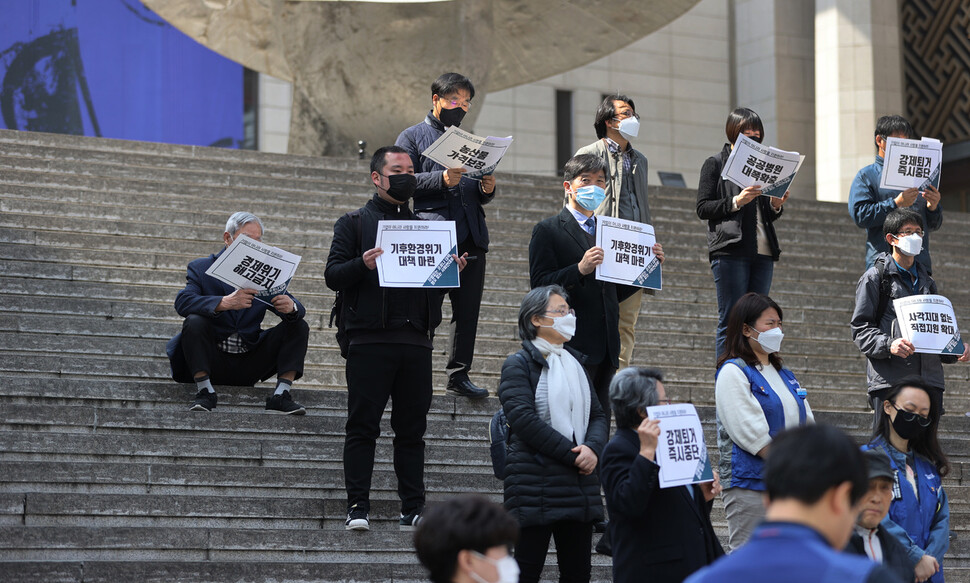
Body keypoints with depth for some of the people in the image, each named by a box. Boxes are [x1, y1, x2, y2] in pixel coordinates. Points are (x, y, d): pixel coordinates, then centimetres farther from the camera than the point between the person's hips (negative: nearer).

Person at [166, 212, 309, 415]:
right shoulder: (201, 268, -1)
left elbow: (298, 310, 0)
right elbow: (182, 302, -21)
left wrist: (290, 307, -28)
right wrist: (225, 303, -38)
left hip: (250, 364, 3)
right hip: (212, 362, -3)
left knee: (299, 326, -9)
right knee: (194, 321, -28)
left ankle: (280, 395, -17)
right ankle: (205, 390, -24)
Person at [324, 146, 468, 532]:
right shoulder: (354, 223, 9)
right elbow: (333, 275, -1)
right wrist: (363, 264, -19)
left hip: (416, 341, 4)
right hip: (370, 338, -4)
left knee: (412, 428, 5)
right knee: (363, 425, -3)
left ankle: (413, 509, 8)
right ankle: (357, 507, -1)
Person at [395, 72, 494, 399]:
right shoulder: (413, 137, 9)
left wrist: (487, 189, 2)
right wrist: (442, 179, -16)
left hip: (471, 237, 5)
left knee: (468, 310, 3)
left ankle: (459, 375, 9)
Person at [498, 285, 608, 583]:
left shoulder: (574, 363, 18)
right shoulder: (518, 365, -3)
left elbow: (597, 415, 13)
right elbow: (525, 420, -15)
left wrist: (592, 449, -9)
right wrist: (572, 454, -17)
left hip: (579, 480, 6)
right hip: (536, 486, -6)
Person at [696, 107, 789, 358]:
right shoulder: (716, 164, 6)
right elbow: (703, 208, -2)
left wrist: (776, 205, 3)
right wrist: (736, 202, -15)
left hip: (762, 252, 6)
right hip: (730, 251, -6)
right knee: (732, 320, -8)